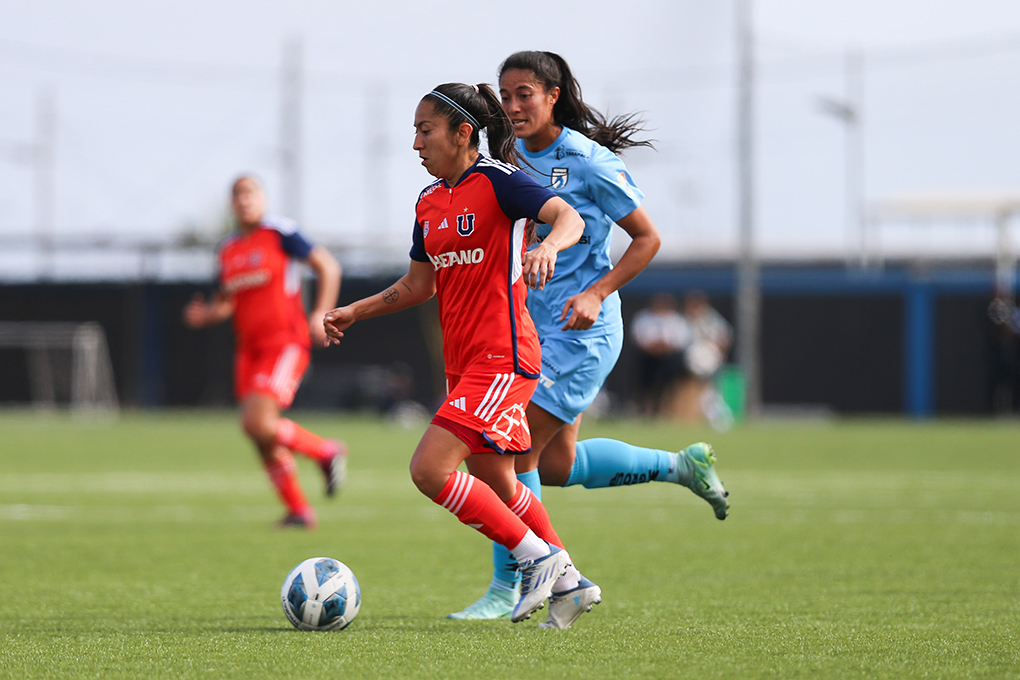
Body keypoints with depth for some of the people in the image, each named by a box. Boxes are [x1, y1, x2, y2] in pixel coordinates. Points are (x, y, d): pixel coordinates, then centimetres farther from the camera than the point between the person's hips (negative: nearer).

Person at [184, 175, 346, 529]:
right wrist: (204, 314, 2)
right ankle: (299, 509, 15)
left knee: (258, 422, -22)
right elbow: (226, 302, 24)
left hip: (285, 343, -7)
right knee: (262, 437, 3)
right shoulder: (228, 250, 14)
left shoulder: (280, 232, -6)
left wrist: (321, 314, -13)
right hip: (249, 348, 7)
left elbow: (328, 267, -3)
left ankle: (327, 451, 0)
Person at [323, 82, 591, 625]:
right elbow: (419, 284, 25)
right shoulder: (430, 202, 14)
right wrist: (354, 312, 20)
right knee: (495, 486, 14)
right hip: (464, 364, 9)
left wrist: (547, 246, -45)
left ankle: (537, 558, -7)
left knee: (429, 469, -17)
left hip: (502, 360, -9)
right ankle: (567, 581, 26)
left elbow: (569, 217, -24)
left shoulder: (496, 181, -10)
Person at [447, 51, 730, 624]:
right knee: (555, 465, 11)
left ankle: (507, 587, -3)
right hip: (533, 326, 8)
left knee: (519, 449, -12)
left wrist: (596, 294, -19)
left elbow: (648, 239, -8)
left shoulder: (589, 162, -13)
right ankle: (681, 466, 30)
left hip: (582, 331, -8)